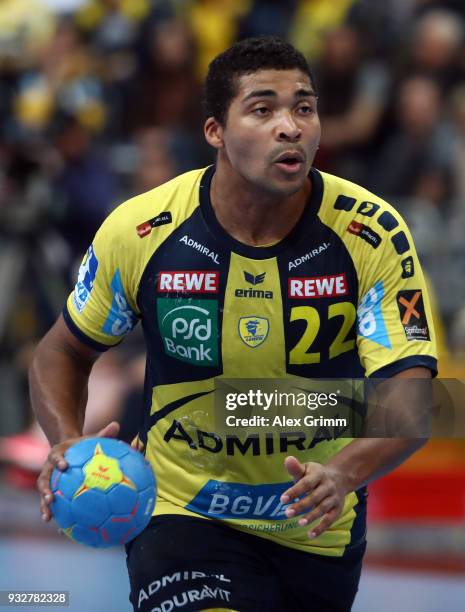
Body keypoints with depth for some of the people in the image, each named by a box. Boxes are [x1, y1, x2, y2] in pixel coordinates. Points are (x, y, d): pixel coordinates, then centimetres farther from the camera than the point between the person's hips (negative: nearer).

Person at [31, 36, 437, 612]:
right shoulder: (140, 231, -15)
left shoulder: (374, 236, -17)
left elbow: (410, 398, -22)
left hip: (319, 524, 2)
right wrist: (66, 443, -19)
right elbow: (63, 352, 2)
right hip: (181, 514, -2)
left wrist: (343, 473, -42)